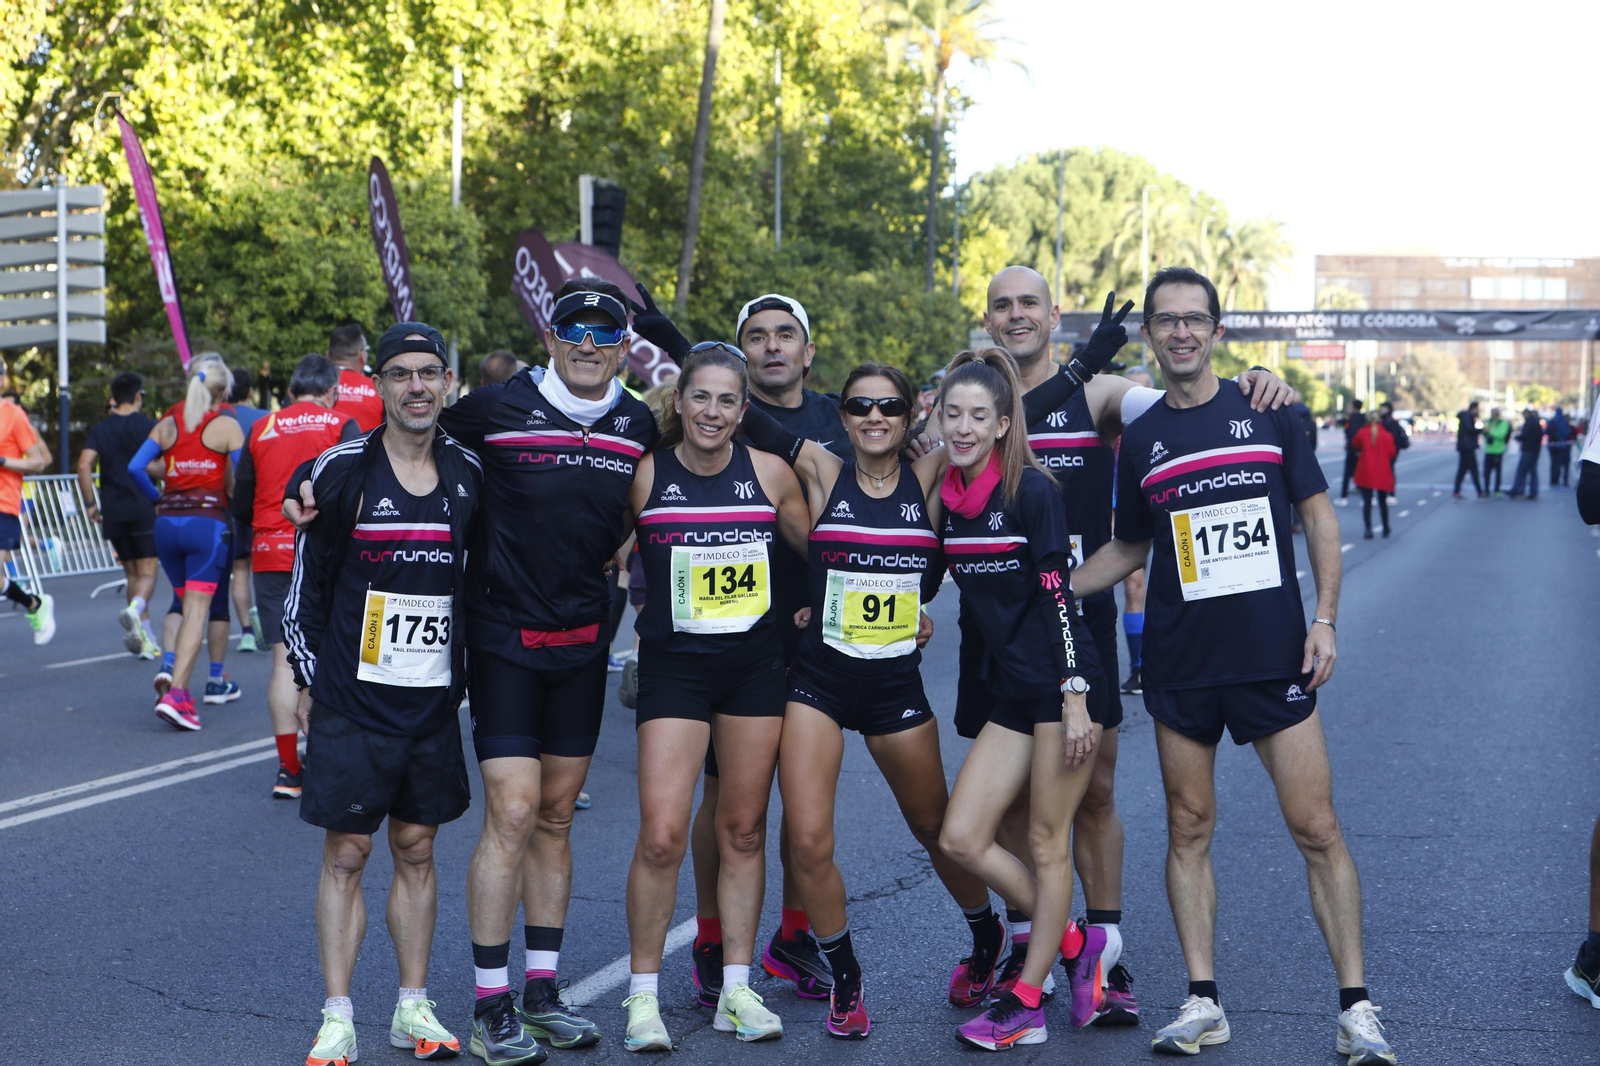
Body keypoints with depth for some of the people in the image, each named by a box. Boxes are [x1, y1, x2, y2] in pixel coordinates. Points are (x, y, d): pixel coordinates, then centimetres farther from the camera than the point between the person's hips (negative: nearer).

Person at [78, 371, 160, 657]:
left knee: (132, 573, 13)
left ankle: (146, 640, 12)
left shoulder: (100, 429, 7)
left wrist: (91, 503, 4)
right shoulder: (147, 425, -3)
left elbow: (83, 466, -3)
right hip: (143, 508, -4)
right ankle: (134, 609, -34)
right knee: (147, 572, -2)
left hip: (113, 511, 4)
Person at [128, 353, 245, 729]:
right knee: (198, 607, -6)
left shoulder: (168, 424, 10)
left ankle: (170, 665, 0)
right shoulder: (227, 426, -1)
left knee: (184, 601, 21)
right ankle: (176, 694, -15)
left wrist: (157, 499, 13)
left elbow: (135, 467, 1)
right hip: (209, 521, -4)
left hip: (167, 523, 4)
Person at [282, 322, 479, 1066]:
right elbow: (307, 582, 1)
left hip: (434, 701, 3)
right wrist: (307, 681, 0)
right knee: (346, 853, 1)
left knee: (417, 850, 10)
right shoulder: (342, 470, -5)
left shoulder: (469, 474, 3)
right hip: (352, 699, -3)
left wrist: (469, 670, 12)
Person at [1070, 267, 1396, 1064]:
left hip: (1274, 656, -2)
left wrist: (1325, 619, -3)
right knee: (1189, 830, 5)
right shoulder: (1140, 439, 7)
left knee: (1317, 829, -3)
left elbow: (1319, 517, 6)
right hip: (1181, 663, 2)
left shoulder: (1268, 414, 3)